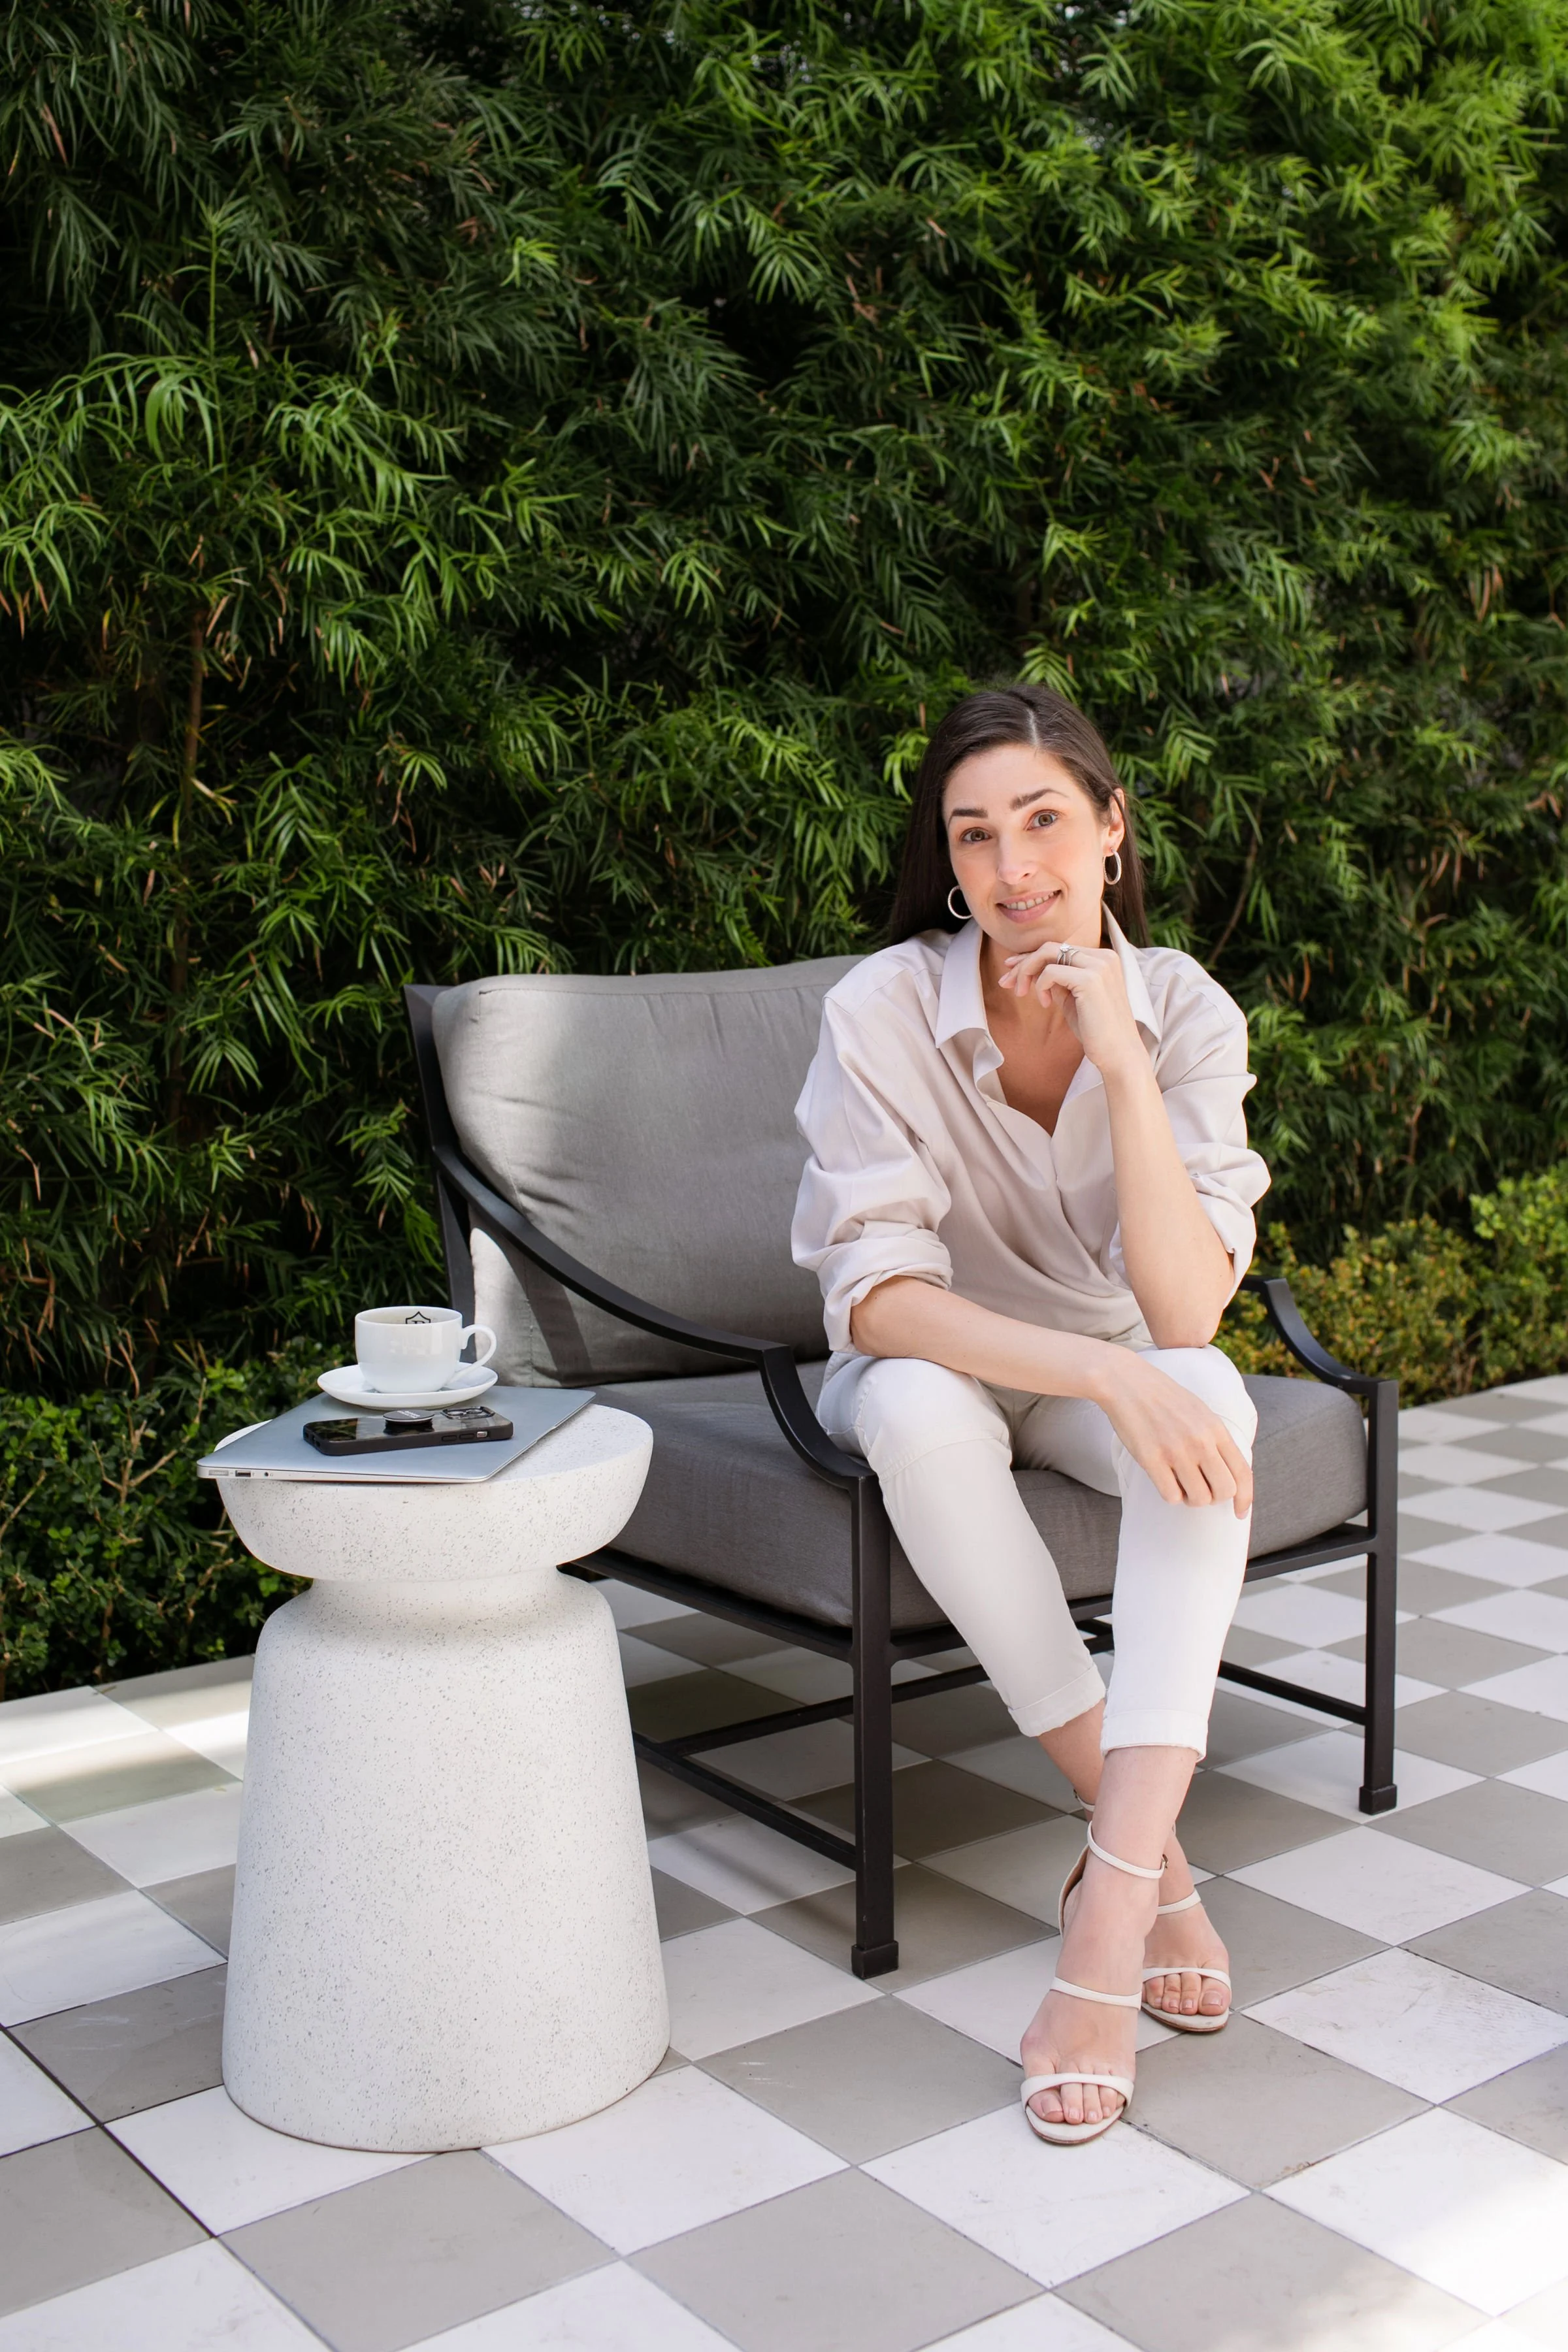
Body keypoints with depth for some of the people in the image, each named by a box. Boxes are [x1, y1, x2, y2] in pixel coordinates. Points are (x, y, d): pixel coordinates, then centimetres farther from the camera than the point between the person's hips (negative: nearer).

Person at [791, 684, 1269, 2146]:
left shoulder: (1185, 1012, -15)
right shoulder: (884, 1011, -20)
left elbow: (1187, 1314, -25)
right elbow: (874, 1298, -26)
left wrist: (1120, 1062, -33)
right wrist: (1106, 1371, -39)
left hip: (1114, 1376, 2)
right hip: (941, 1374, -1)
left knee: (1206, 1395, -32)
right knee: (916, 1409, -36)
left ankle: (1108, 1914, -35)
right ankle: (1149, 1848, -23)